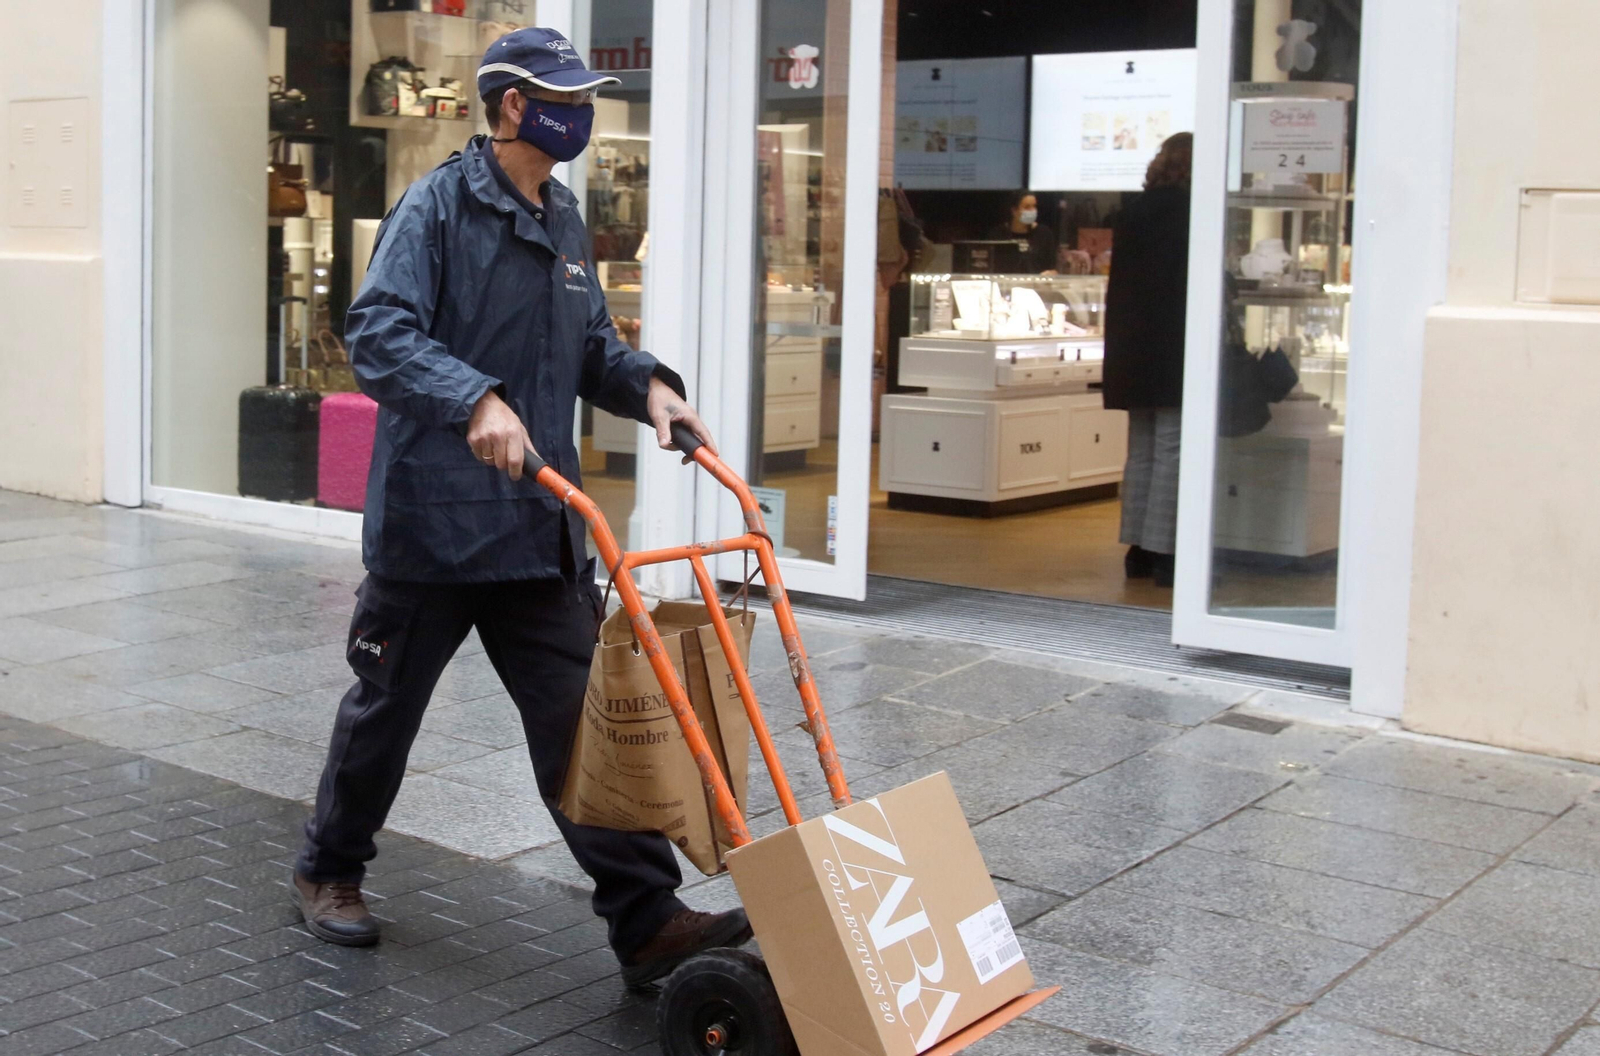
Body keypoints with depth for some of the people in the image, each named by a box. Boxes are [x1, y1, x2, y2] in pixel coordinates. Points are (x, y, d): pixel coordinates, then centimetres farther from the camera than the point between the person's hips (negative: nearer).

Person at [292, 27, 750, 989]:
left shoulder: (564, 220, 13)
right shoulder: (439, 205, -10)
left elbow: (591, 347, 22)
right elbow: (379, 331, -21)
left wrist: (648, 385, 1)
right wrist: (477, 400, -36)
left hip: (541, 523, 6)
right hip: (433, 514, -6)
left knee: (582, 718, 1)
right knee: (386, 706, 12)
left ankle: (649, 922, 0)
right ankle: (331, 870, 35)